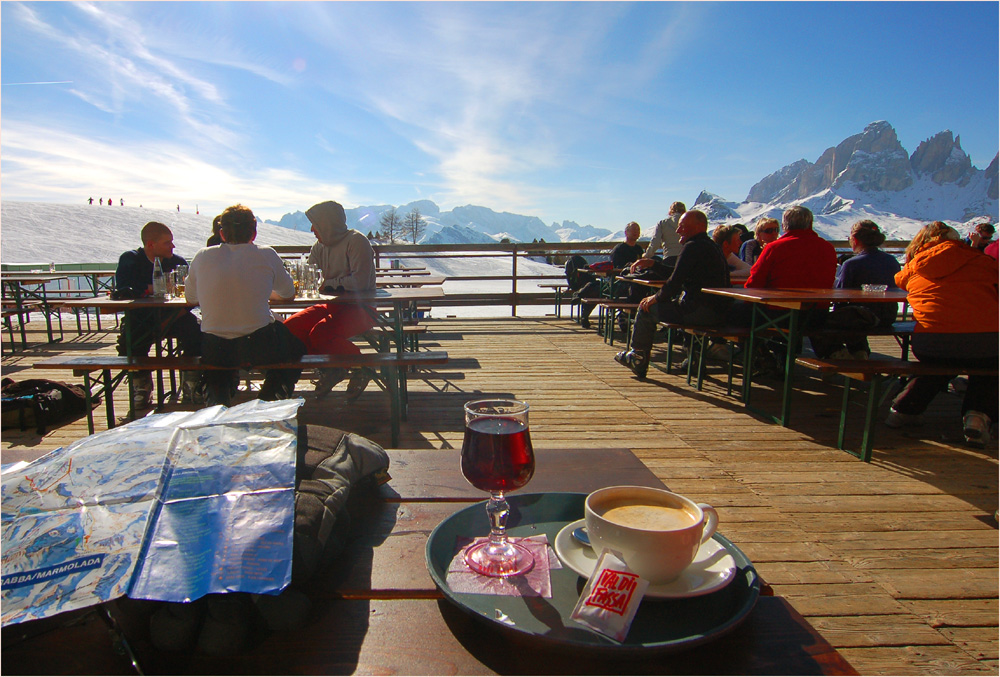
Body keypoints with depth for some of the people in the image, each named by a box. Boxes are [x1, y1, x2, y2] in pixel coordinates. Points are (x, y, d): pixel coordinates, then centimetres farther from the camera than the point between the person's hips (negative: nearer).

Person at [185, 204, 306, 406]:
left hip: (214, 353, 2)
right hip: (260, 348, -2)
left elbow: (190, 298, 17)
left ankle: (218, 396, 21)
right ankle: (270, 397, 20)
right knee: (296, 344, 29)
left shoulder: (202, 256, 3)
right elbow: (288, 294, 13)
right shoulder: (266, 255, -2)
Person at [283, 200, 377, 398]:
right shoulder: (320, 246, 13)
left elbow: (359, 282, -21)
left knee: (320, 334, -30)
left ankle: (361, 367, -6)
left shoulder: (356, 241, -10)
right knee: (290, 327, -13)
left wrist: (327, 283, -11)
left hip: (359, 308, -7)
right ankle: (329, 368, 0)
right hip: (332, 306, 8)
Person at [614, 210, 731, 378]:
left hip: (701, 312, -10)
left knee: (646, 309, 2)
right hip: (717, 311, 10)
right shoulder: (711, 246, 19)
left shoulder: (692, 247, -12)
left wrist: (656, 297, 1)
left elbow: (675, 281, -16)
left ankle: (638, 357, 16)